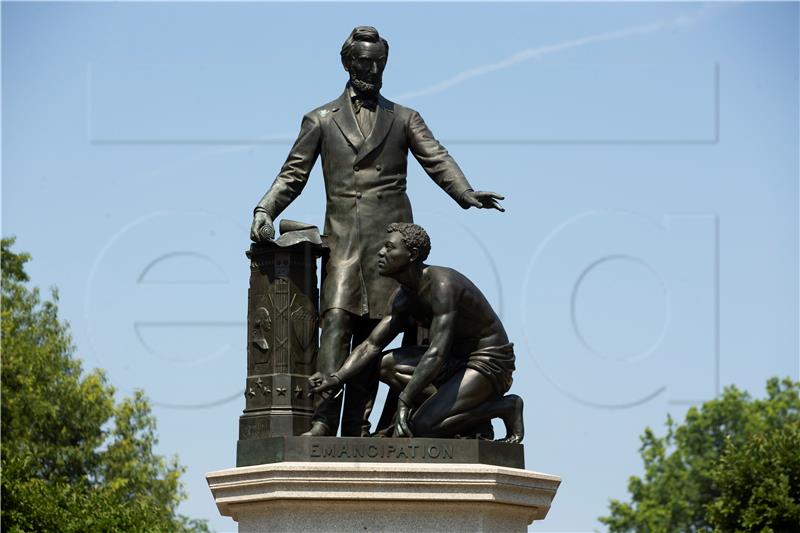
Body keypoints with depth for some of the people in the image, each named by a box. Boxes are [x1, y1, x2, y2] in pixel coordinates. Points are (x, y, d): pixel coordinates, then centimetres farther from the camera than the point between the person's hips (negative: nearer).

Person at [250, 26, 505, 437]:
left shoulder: (404, 119, 17)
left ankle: (356, 428, -5)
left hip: (389, 237, 1)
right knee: (337, 322, -16)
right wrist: (265, 210, -7)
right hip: (343, 237, -1)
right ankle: (323, 421, -25)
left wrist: (466, 194, -16)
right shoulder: (321, 120, 16)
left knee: (372, 331, -4)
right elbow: (293, 174, 11)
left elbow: (437, 161, 4)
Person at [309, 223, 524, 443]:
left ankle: (506, 407, -6)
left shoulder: (442, 284, -25)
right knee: (386, 364, 0)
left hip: (489, 365, -9)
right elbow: (371, 345, 8)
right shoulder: (404, 297, 6)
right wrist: (337, 378, -9)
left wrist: (404, 402, -37)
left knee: (422, 427, -22)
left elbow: (437, 353, -33)